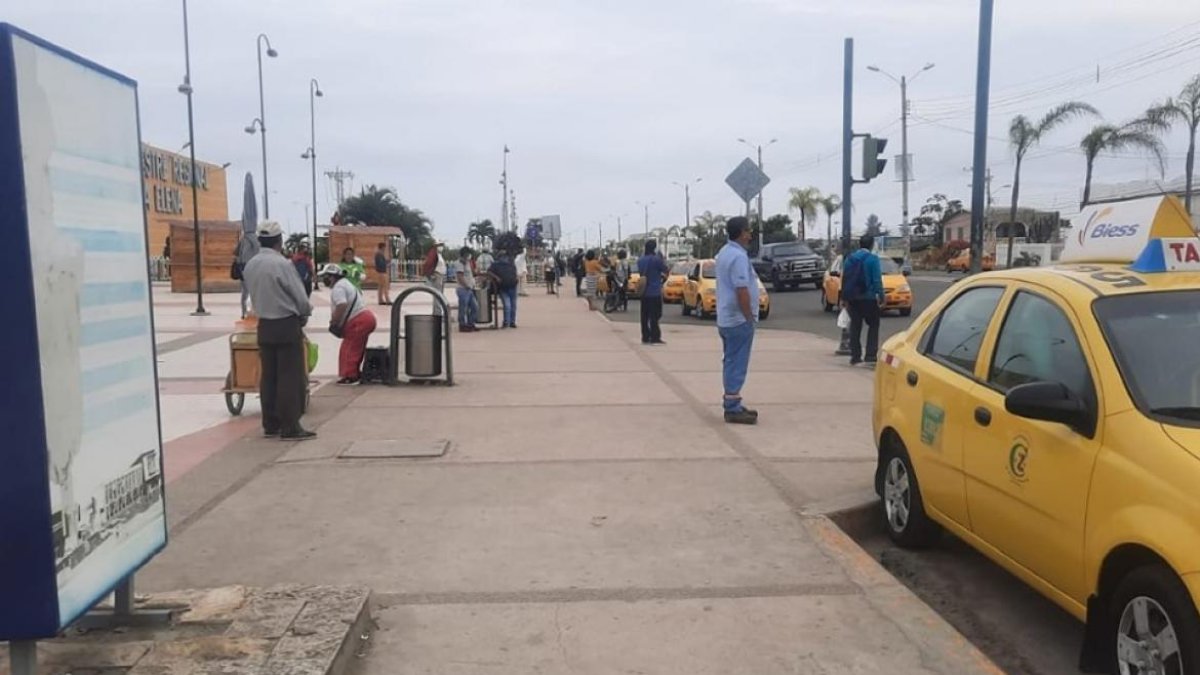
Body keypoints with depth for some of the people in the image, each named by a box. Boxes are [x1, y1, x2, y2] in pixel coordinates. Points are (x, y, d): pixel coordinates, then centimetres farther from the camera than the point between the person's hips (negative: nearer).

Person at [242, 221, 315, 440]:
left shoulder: (250, 265, 4)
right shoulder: (282, 264, -17)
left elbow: (255, 294, 11)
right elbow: (300, 297, -14)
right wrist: (305, 314, 5)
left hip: (264, 325, 7)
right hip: (287, 325, -7)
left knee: (268, 376, 12)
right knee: (291, 377, -2)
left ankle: (270, 425, 18)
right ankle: (290, 428, 0)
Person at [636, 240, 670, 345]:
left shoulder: (640, 260, 8)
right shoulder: (657, 259, -13)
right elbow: (666, 270, -3)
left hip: (644, 292, 6)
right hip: (655, 292, -6)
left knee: (645, 316, 7)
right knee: (654, 316, -4)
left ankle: (645, 337, 10)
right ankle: (655, 338, -3)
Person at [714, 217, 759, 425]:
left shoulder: (724, 252, 13)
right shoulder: (739, 256, -19)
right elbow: (742, 291, -25)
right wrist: (749, 317, -16)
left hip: (726, 318, 10)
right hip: (738, 319, -10)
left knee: (731, 363, 14)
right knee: (737, 364, -5)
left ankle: (732, 404, 21)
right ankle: (733, 409, -2)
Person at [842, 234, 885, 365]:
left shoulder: (850, 258, 7)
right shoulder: (873, 259, -9)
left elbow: (844, 279, 10)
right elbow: (877, 280, -14)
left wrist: (844, 298, 15)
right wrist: (881, 296, -10)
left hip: (852, 298, 5)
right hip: (868, 298, -5)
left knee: (855, 326, 10)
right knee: (873, 325, 6)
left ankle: (855, 356, 10)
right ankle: (870, 355, -2)